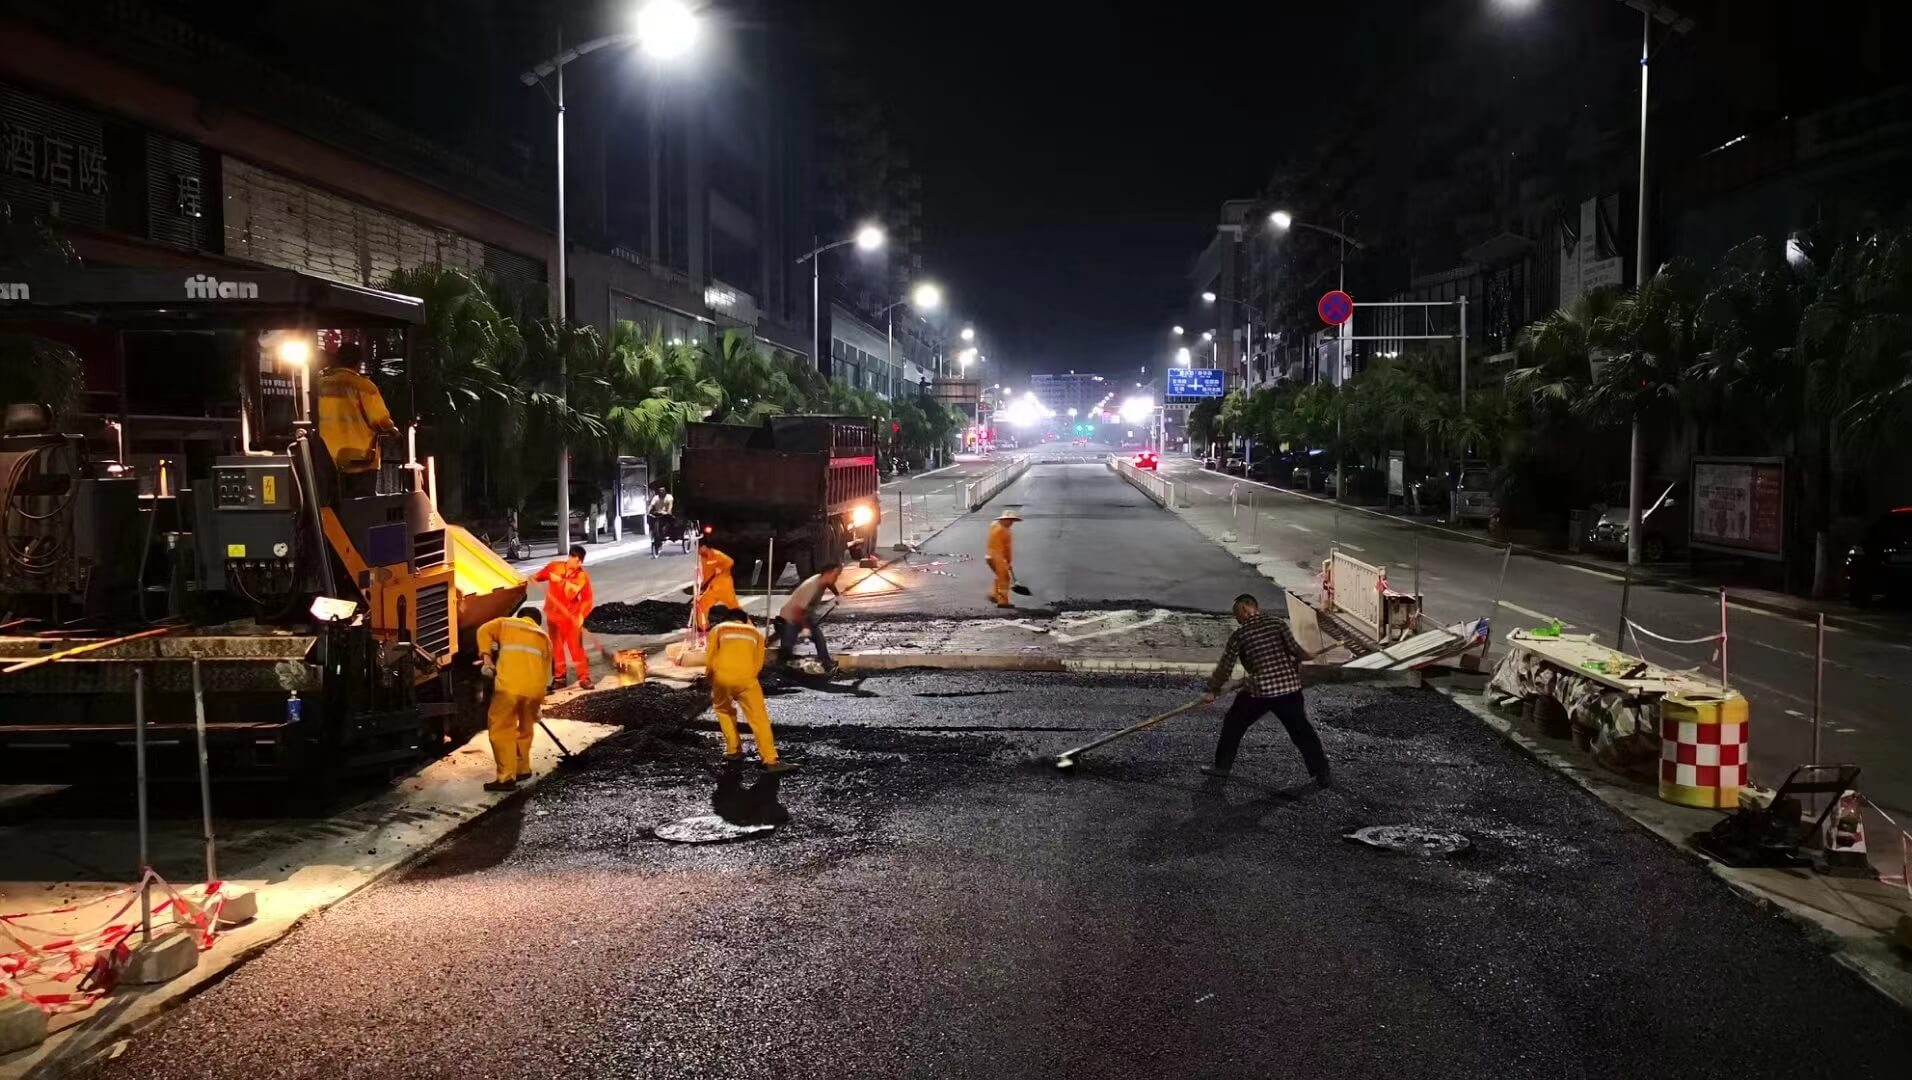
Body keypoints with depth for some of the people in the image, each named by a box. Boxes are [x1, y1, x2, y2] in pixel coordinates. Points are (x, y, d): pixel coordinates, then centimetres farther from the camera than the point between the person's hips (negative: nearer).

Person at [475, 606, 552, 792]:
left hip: (509, 685, -4)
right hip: (534, 688, 4)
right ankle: (522, 769, 31)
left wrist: (486, 657, 2)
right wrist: (539, 702, 29)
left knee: (501, 729, -1)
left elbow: (484, 631, 4)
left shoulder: (506, 623, 22)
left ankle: (507, 777, -8)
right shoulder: (544, 636, 28)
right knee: (525, 728, 23)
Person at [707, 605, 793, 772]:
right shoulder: (756, 633, 23)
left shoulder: (718, 629, 19)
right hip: (746, 678, -1)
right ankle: (771, 760, -10)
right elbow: (758, 663, 14)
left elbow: (709, 659, 13)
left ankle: (733, 750, 26)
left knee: (723, 710, 28)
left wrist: (712, 680, 27)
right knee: (760, 719, -1)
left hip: (722, 677, 1)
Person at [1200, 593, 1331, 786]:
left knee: (1233, 724, 18)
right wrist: (1306, 656, 16)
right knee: (1302, 730, 13)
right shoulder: (1277, 623, 3)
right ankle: (1322, 774, 13)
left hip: (1259, 690, -2)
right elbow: (1294, 648, -7)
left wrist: (1213, 690, 12)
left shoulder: (1239, 635, -2)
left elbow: (1225, 666, 1)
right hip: (1289, 686, 2)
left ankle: (1222, 766, 23)